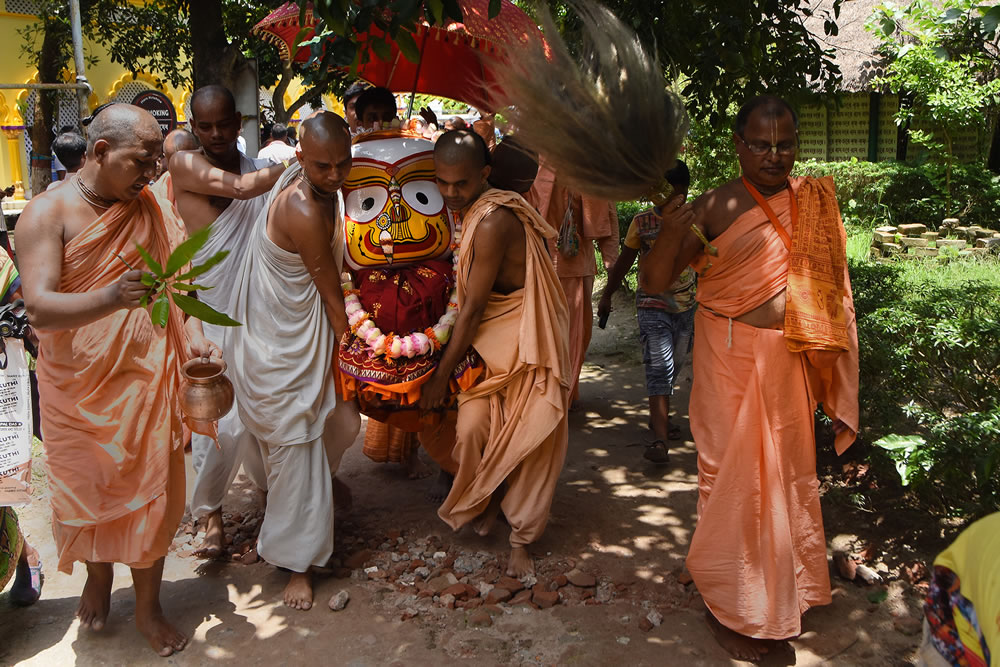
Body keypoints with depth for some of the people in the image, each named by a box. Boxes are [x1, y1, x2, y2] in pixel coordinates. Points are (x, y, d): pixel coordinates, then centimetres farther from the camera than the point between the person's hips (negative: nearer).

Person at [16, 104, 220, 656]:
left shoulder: (151, 209, 3)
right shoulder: (48, 213, -12)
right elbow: (39, 308, -22)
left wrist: (194, 340, -12)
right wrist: (111, 298, -40)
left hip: (147, 380, 3)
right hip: (76, 388, -2)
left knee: (150, 493, 9)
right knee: (87, 491, 15)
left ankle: (147, 607, 29)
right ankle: (98, 575, 46)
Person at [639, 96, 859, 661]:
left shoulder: (815, 202, 4)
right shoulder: (714, 207, -8)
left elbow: (831, 291, 10)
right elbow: (654, 284, -10)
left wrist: (831, 382, 6)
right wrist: (670, 235, -30)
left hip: (790, 361, 4)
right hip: (731, 363, -4)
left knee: (789, 469, 17)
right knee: (734, 476, 3)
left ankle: (784, 588, 40)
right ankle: (731, 606, 22)